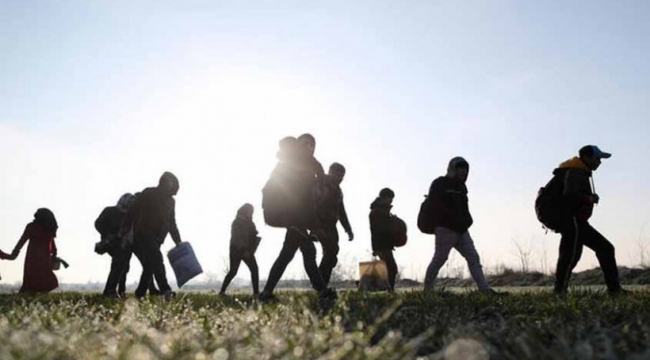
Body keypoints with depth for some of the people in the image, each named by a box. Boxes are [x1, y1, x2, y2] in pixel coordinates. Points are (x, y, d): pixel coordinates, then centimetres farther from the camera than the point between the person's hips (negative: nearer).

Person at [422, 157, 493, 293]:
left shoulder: (461, 187, 20)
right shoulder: (439, 184, -5)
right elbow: (437, 206, -18)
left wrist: (466, 220, 5)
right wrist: (455, 218, -22)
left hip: (461, 231, 8)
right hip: (446, 229, -8)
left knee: (473, 258, 1)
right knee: (439, 259, -5)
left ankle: (484, 289, 0)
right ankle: (427, 289, 6)